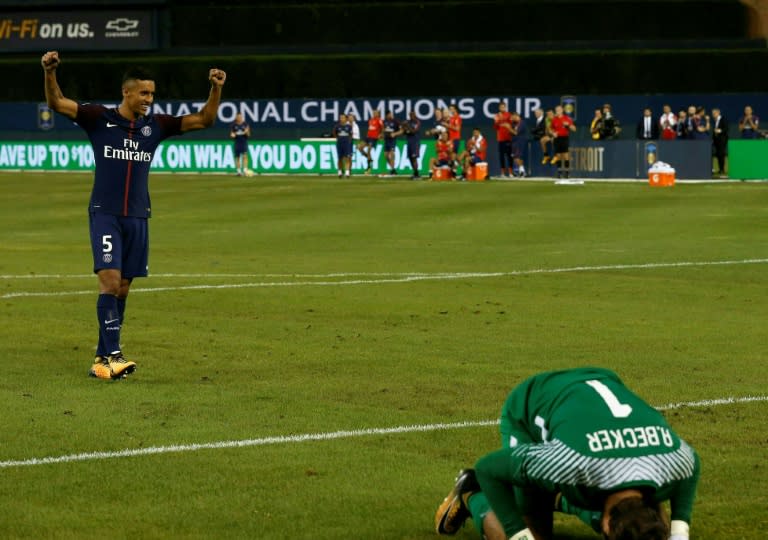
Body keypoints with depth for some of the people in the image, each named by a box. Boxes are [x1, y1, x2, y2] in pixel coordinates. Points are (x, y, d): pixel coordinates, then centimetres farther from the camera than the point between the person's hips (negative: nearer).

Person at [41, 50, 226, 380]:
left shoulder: (155, 125, 7)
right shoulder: (100, 118, -2)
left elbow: (204, 120, 7)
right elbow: (57, 103, -8)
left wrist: (215, 89, -8)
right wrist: (49, 73, -25)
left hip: (137, 217, 4)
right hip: (104, 214, -4)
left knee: (122, 288, 7)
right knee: (110, 281, -17)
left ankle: (101, 359, 15)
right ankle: (113, 355, -21)